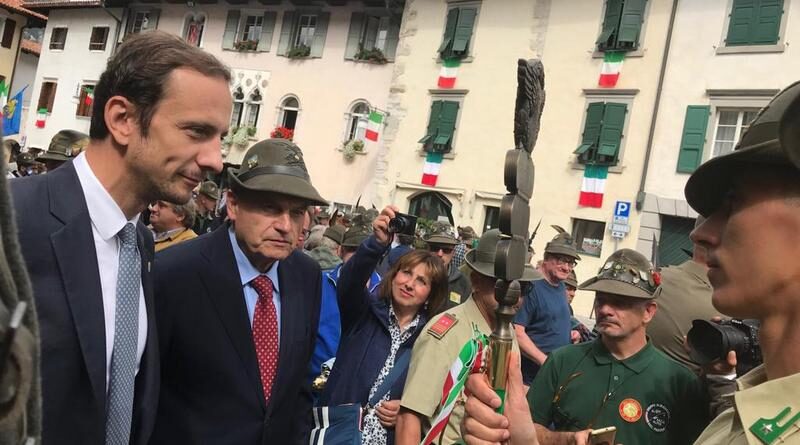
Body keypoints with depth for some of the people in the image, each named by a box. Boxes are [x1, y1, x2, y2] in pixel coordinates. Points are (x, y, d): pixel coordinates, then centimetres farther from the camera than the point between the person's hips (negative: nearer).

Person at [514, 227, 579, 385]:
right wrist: (545, 361, -22)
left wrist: (570, 332, 9)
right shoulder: (531, 286, -16)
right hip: (531, 374, -8)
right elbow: (517, 332, -21)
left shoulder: (562, 287, 11)